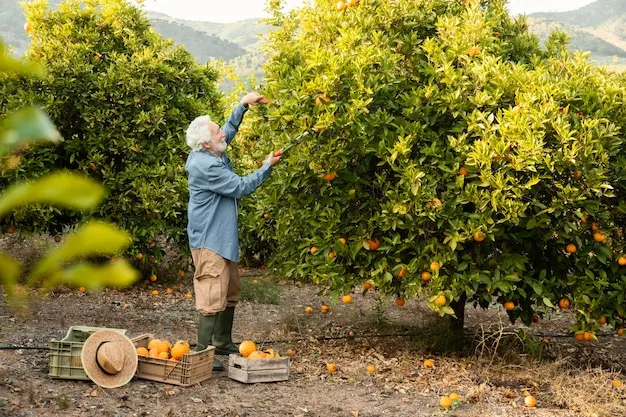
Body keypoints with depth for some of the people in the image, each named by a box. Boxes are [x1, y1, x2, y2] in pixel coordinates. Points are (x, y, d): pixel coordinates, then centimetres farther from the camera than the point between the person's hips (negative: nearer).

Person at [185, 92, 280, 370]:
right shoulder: (206, 166, -22)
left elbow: (231, 129, 24)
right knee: (213, 298, -10)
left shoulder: (212, 154, 7)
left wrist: (243, 105, 15)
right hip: (209, 241, -11)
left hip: (223, 239, 11)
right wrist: (267, 167, -8)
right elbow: (240, 187, -17)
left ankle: (223, 342, 32)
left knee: (231, 293, 19)